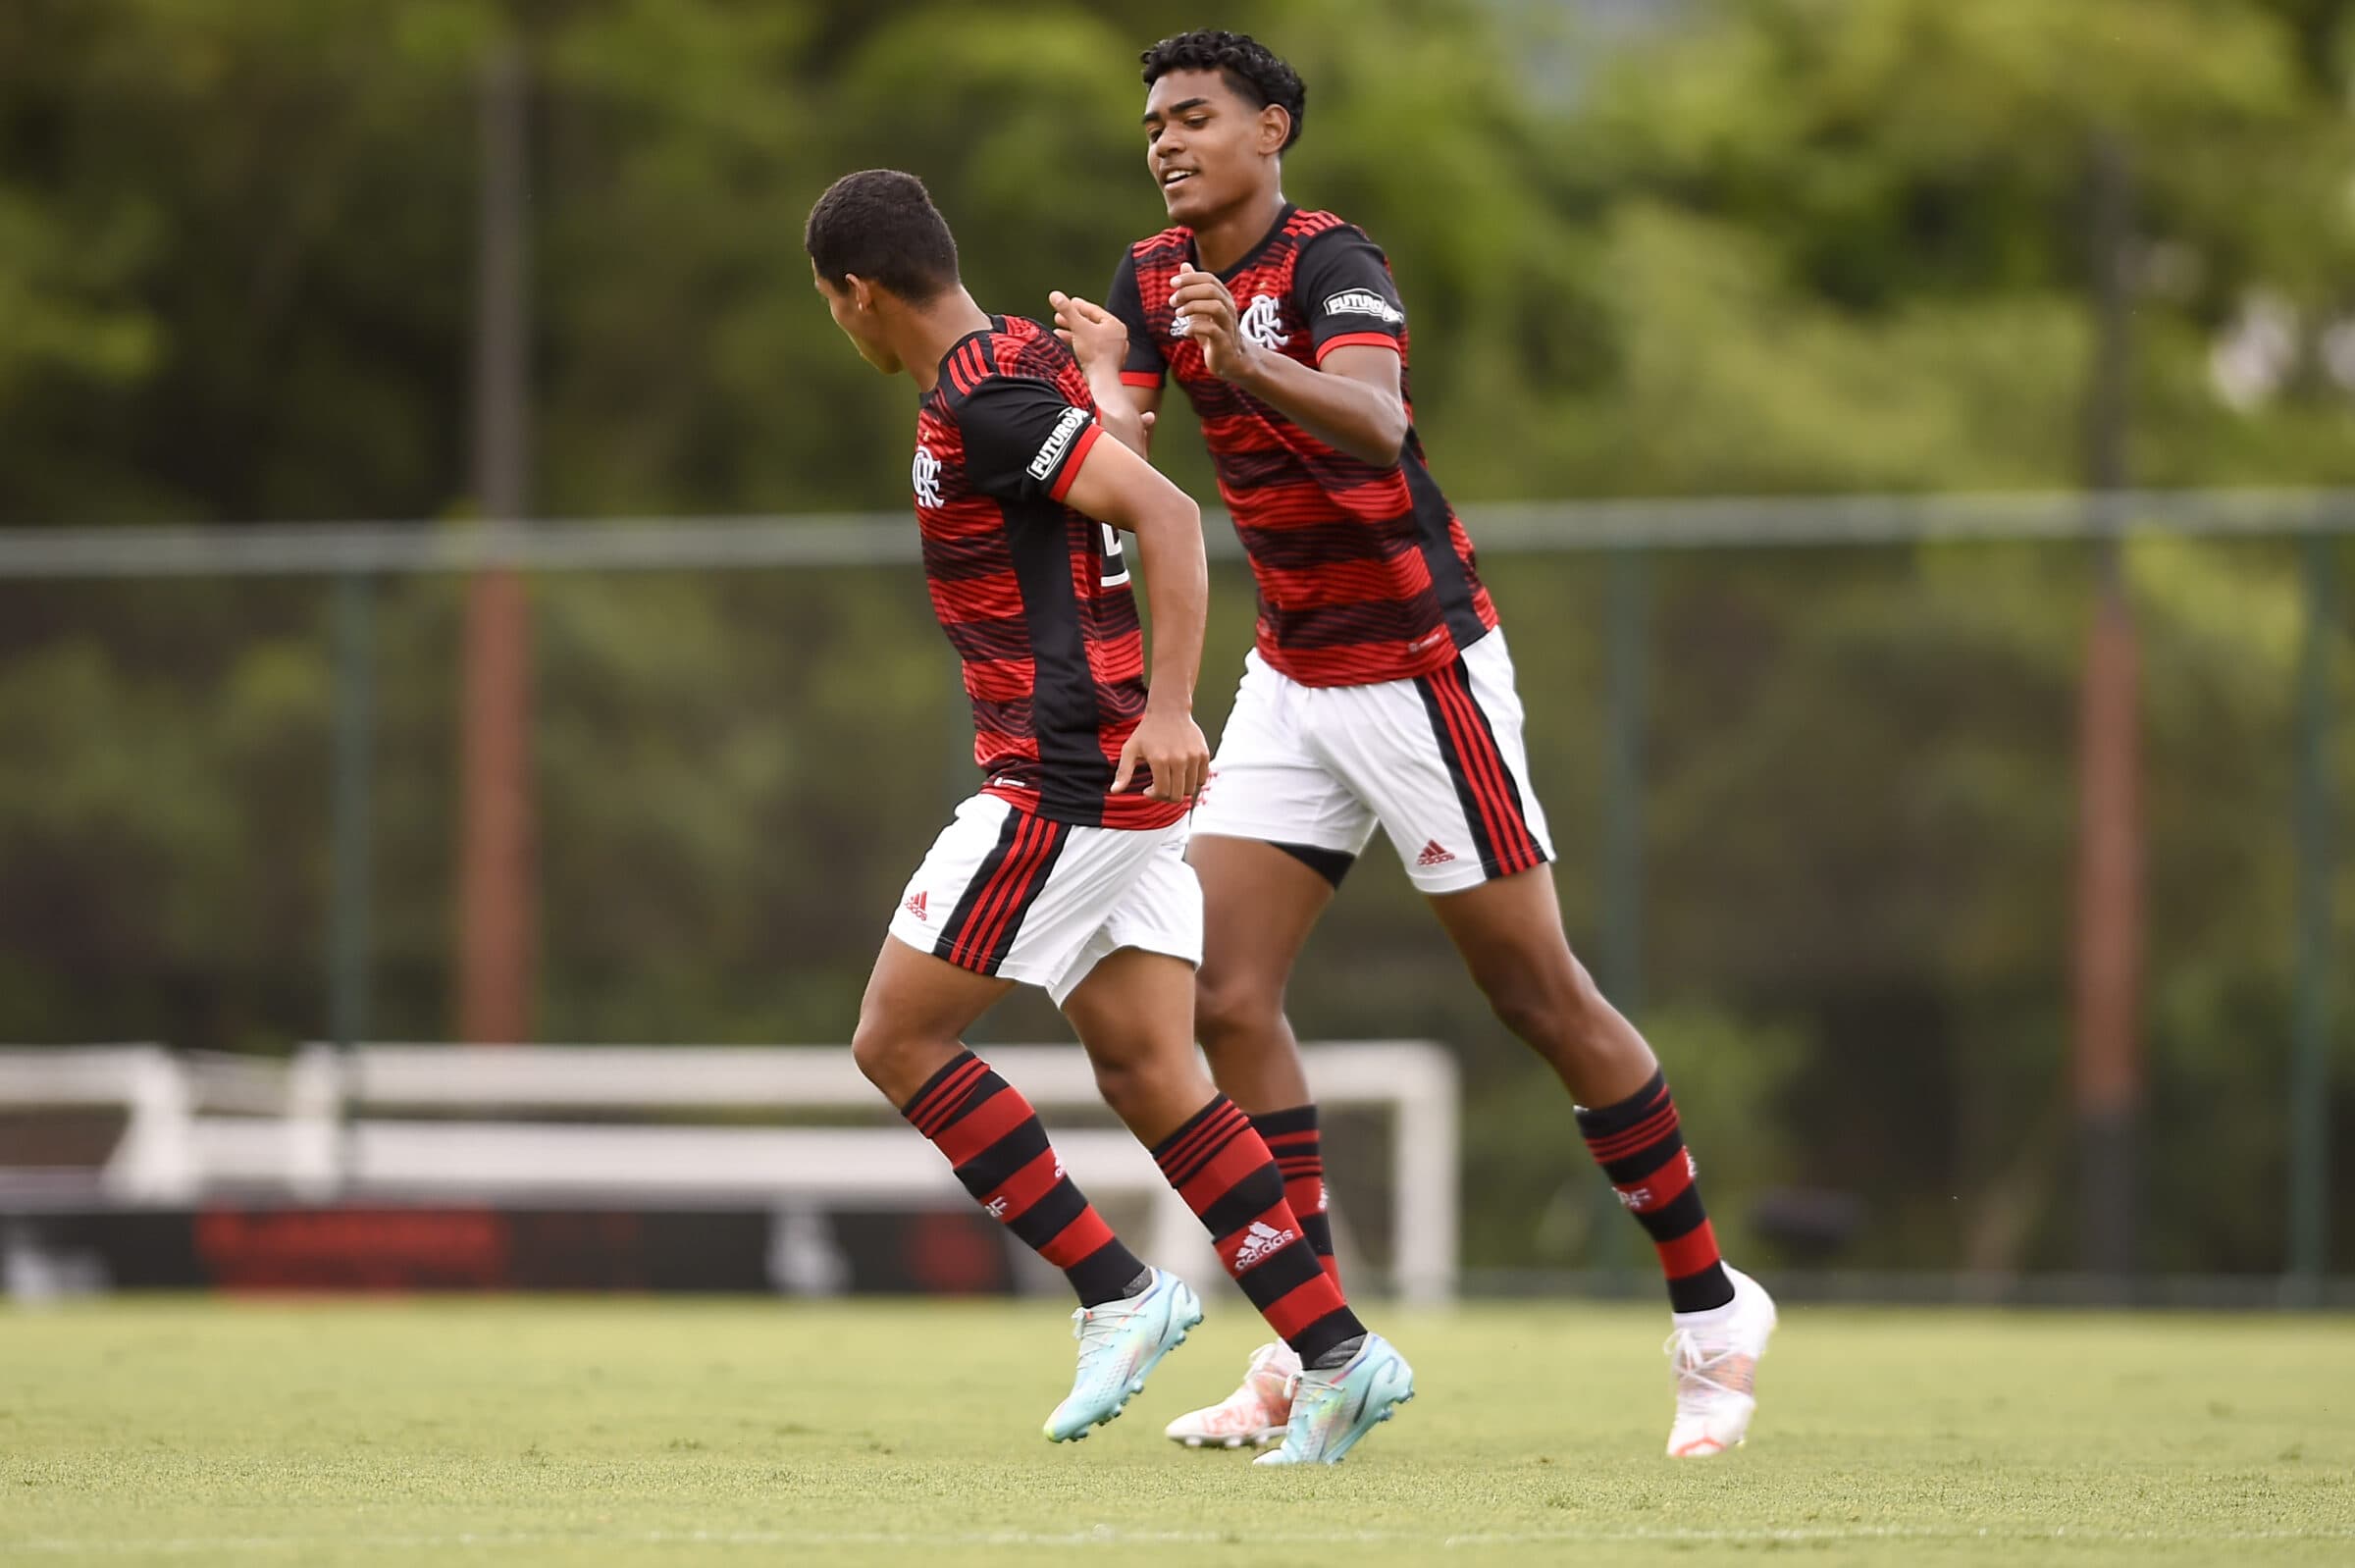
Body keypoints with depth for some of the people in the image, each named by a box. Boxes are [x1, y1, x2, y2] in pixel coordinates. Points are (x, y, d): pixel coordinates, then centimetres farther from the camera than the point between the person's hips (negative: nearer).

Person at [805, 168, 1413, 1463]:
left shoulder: (979, 400, -15)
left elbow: (1164, 513, -24)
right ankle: (1336, 1356, -2)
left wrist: (1170, 711, -30)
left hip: (1063, 778, -10)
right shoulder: (1027, 361, 15)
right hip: (1118, 786, 10)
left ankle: (1116, 1294, -3)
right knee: (1147, 1073, 5)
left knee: (896, 1038, -2)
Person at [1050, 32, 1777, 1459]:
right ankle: (1312, 1353, 1)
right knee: (1226, 997, -4)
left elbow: (1376, 427, -37)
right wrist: (1102, 377, -26)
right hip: (1293, 682, 7)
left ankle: (1712, 1308, 11)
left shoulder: (1330, 264, -18)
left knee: (1542, 999, -2)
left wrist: (1246, 362, -54)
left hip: (1422, 667, -7)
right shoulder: (1155, 282, 4)